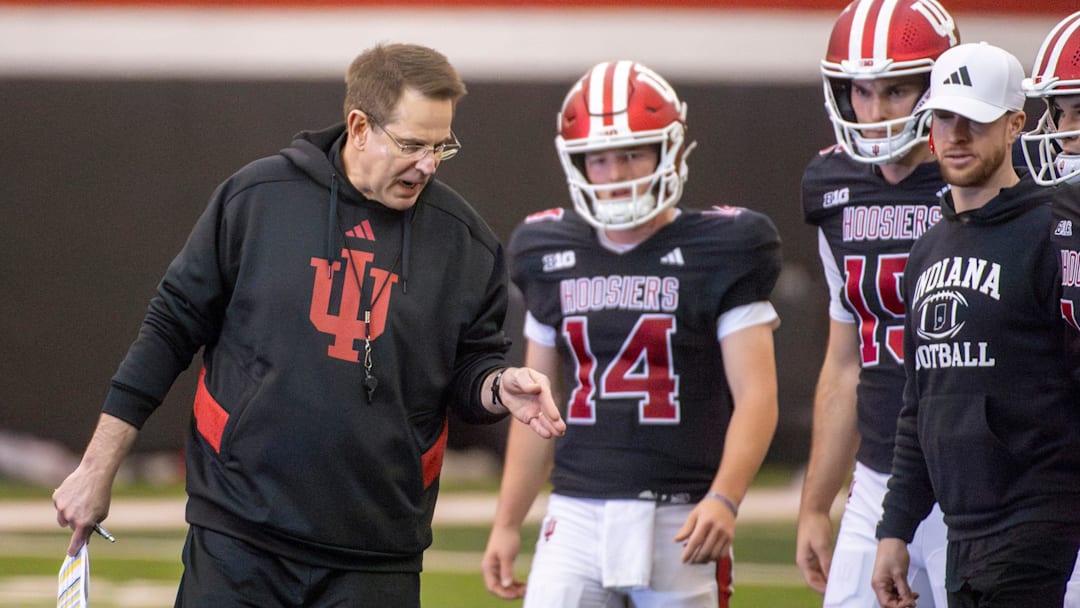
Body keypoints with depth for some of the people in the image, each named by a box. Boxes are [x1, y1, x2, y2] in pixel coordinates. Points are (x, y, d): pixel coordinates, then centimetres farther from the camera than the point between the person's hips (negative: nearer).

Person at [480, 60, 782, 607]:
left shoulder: (718, 254, -3)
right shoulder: (553, 258, 10)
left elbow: (755, 397, -8)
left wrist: (724, 499, -23)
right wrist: (506, 523, 15)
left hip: (680, 520, -3)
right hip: (577, 516, 3)